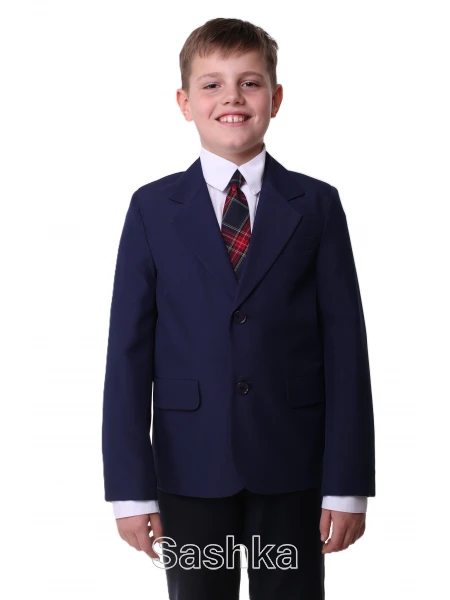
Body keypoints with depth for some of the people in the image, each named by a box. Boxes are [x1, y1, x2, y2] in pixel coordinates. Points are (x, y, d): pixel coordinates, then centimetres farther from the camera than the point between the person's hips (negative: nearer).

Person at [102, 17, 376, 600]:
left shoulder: (317, 205, 3)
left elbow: (345, 344, 0)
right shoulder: (153, 209, 3)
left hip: (293, 465, 0)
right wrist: (131, 488, -5)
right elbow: (128, 350, 0)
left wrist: (347, 484, -5)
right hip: (191, 465, 0)